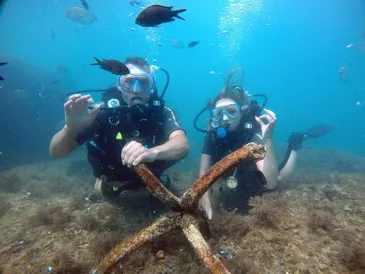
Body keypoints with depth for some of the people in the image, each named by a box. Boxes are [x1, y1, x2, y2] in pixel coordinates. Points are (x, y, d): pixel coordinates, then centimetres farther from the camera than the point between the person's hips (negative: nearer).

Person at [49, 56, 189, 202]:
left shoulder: (162, 112, -26)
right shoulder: (103, 111, -27)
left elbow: (183, 145, -44)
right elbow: (55, 152, -26)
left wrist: (152, 152, -66)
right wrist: (71, 127, -50)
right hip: (113, 183, 0)